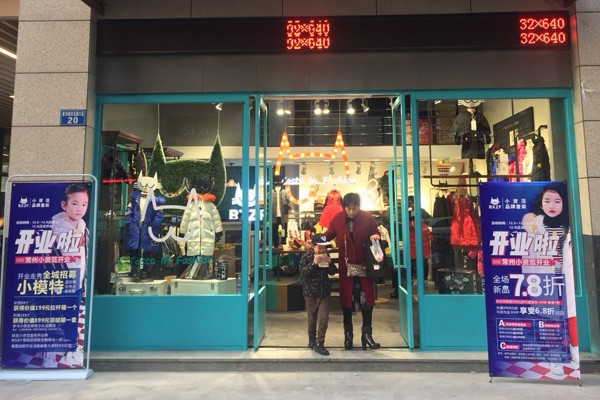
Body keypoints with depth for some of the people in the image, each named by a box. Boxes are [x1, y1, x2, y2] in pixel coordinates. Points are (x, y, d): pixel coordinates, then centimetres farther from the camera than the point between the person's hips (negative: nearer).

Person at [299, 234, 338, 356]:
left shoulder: (325, 256, 3)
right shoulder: (306, 256, -10)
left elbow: (333, 272, 6)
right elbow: (302, 274, -15)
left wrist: (329, 262, -13)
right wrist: (314, 263, -25)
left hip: (324, 292, 3)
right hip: (311, 292, -3)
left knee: (324, 318, -4)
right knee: (312, 319, 9)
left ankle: (319, 343, 7)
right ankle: (312, 341, 27)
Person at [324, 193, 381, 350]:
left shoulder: (367, 217, -6)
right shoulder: (337, 218, -5)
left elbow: (376, 234, 4)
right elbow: (328, 235, 4)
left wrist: (375, 237, -18)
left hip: (364, 265, 0)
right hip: (346, 266, 1)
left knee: (367, 301, 5)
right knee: (346, 302, 10)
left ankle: (367, 335, 20)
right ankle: (348, 335, 25)